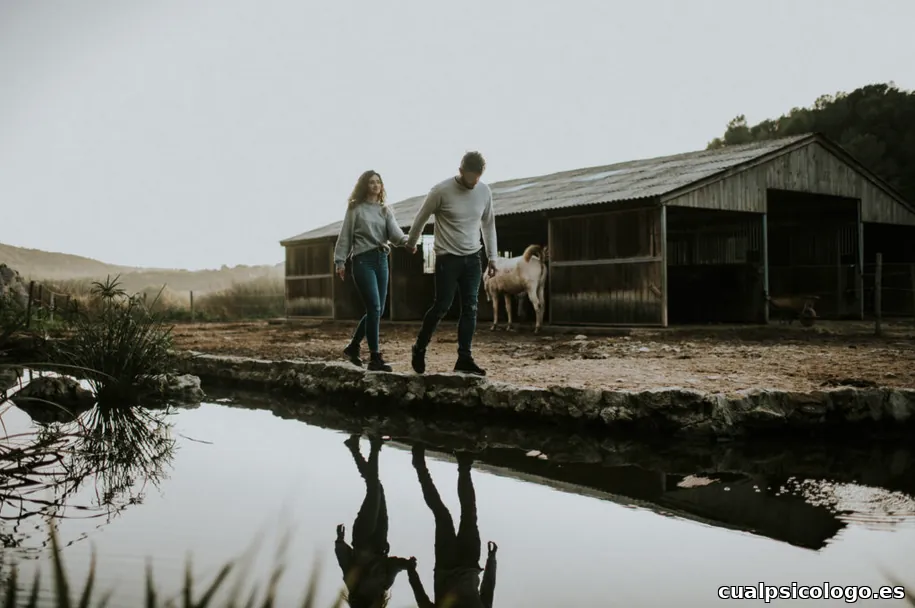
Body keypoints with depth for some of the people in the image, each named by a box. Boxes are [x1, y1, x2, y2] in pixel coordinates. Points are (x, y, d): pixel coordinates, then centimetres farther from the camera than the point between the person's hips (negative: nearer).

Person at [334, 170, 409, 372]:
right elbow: (345, 236, 2)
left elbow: (394, 233, -3)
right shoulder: (355, 209, 3)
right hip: (363, 260, -6)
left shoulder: (385, 211, 14)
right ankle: (375, 358, -11)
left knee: (376, 310, 8)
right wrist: (340, 261, -5)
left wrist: (407, 241, -24)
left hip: (381, 260, 6)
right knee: (374, 308, -14)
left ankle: (353, 347, 26)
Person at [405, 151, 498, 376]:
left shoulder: (484, 191, -1)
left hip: (472, 258, 4)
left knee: (470, 309, 0)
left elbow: (488, 224, 12)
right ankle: (419, 349, 17)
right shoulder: (441, 190, -14)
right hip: (447, 258, -4)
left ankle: (464, 358, 5)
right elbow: (421, 218, 0)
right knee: (441, 307, -3)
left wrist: (492, 257, 11)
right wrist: (411, 243, 13)